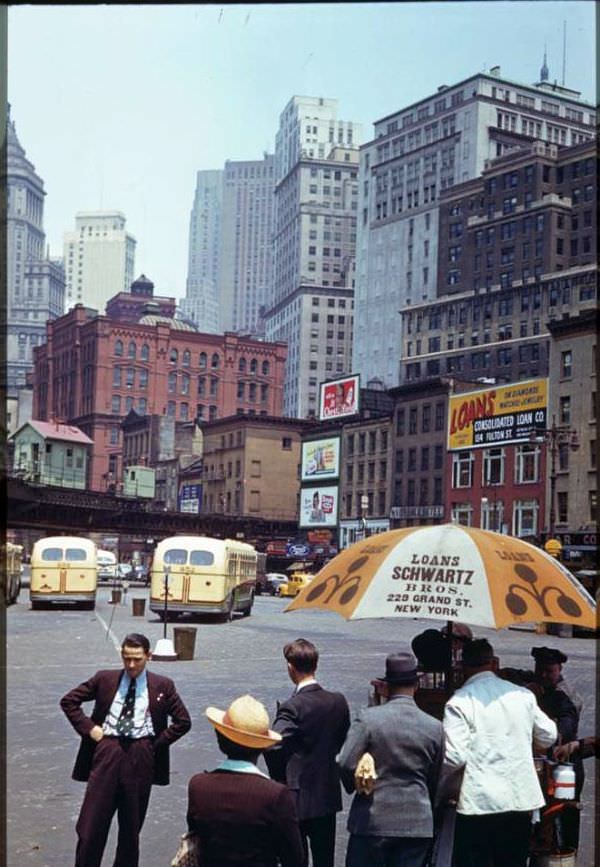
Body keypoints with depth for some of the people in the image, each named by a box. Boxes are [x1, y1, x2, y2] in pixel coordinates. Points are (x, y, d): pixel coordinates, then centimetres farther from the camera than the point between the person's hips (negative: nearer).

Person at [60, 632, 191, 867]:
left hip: (140, 757, 0)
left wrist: (158, 743, -1)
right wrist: (88, 728, 0)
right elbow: (68, 700, 11)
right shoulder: (104, 679, 5)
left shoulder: (162, 686, 4)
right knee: (92, 823, -1)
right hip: (107, 751, 0)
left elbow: (183, 721, 7)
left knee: (131, 825, 11)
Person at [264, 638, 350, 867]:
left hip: (297, 799, -5)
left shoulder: (292, 707, -20)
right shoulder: (338, 701, -3)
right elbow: (344, 741, 7)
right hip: (329, 797, 5)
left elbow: (272, 747, -27)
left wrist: (280, 779, -9)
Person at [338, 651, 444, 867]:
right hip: (416, 823, 2)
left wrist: (354, 786, 7)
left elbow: (346, 763, -14)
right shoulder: (434, 727, -1)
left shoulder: (368, 718, -11)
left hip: (372, 820, -2)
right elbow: (435, 779, 8)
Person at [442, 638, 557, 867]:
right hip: (521, 799, 4)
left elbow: (454, 757, -14)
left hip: (479, 802, -4)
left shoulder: (459, 702, -9)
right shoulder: (523, 695, 5)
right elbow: (549, 737, 17)